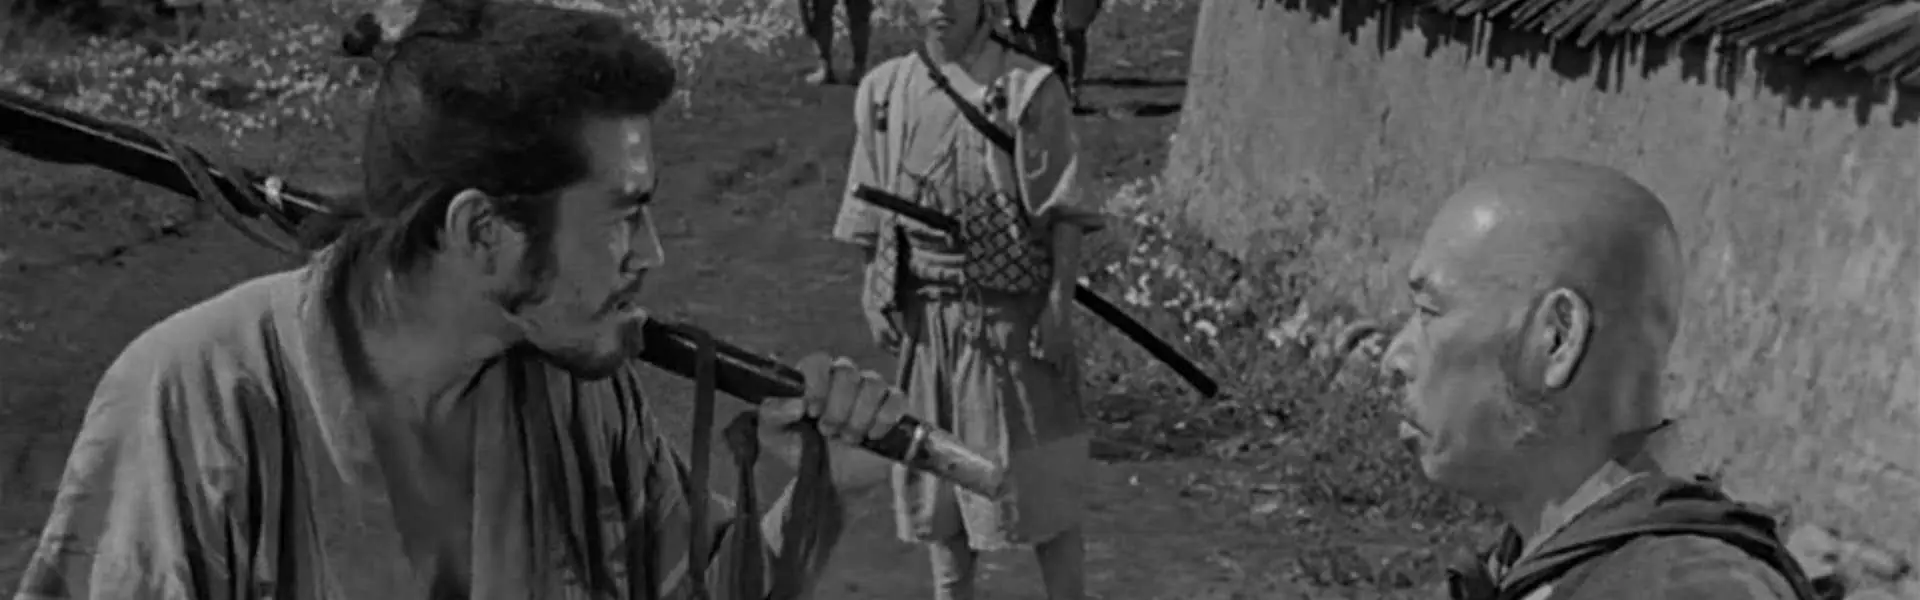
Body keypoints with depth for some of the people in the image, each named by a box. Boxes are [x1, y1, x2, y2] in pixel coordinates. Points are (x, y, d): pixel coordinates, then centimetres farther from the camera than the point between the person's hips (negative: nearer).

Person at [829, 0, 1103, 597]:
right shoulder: (883, 91, 4)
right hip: (925, 314, 4)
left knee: (1039, 475, 2)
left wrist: (1059, 305, -15)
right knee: (936, 466, 14)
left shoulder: (1031, 90, -10)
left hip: (1012, 311, -4)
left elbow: (1064, 214, -10)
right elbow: (873, 213, 11)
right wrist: (875, 294, 4)